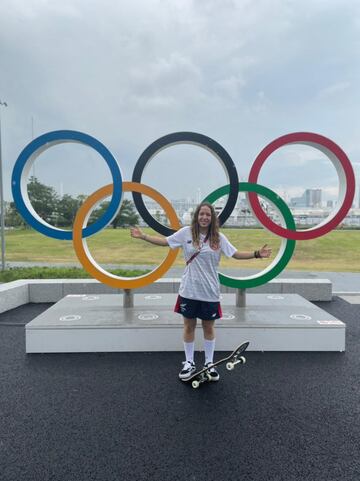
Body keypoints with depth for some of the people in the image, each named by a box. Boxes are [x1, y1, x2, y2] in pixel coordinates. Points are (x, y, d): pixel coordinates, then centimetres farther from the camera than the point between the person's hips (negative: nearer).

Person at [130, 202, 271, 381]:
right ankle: (189, 363, 29)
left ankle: (209, 363, 31)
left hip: (210, 292, 1)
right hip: (189, 290, 0)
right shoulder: (186, 232, -3)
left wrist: (257, 254, -12)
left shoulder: (219, 237, -2)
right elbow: (164, 241, 1)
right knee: (189, 326, 11)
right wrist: (143, 236, -4)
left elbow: (236, 254, -1)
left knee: (209, 327, 13)